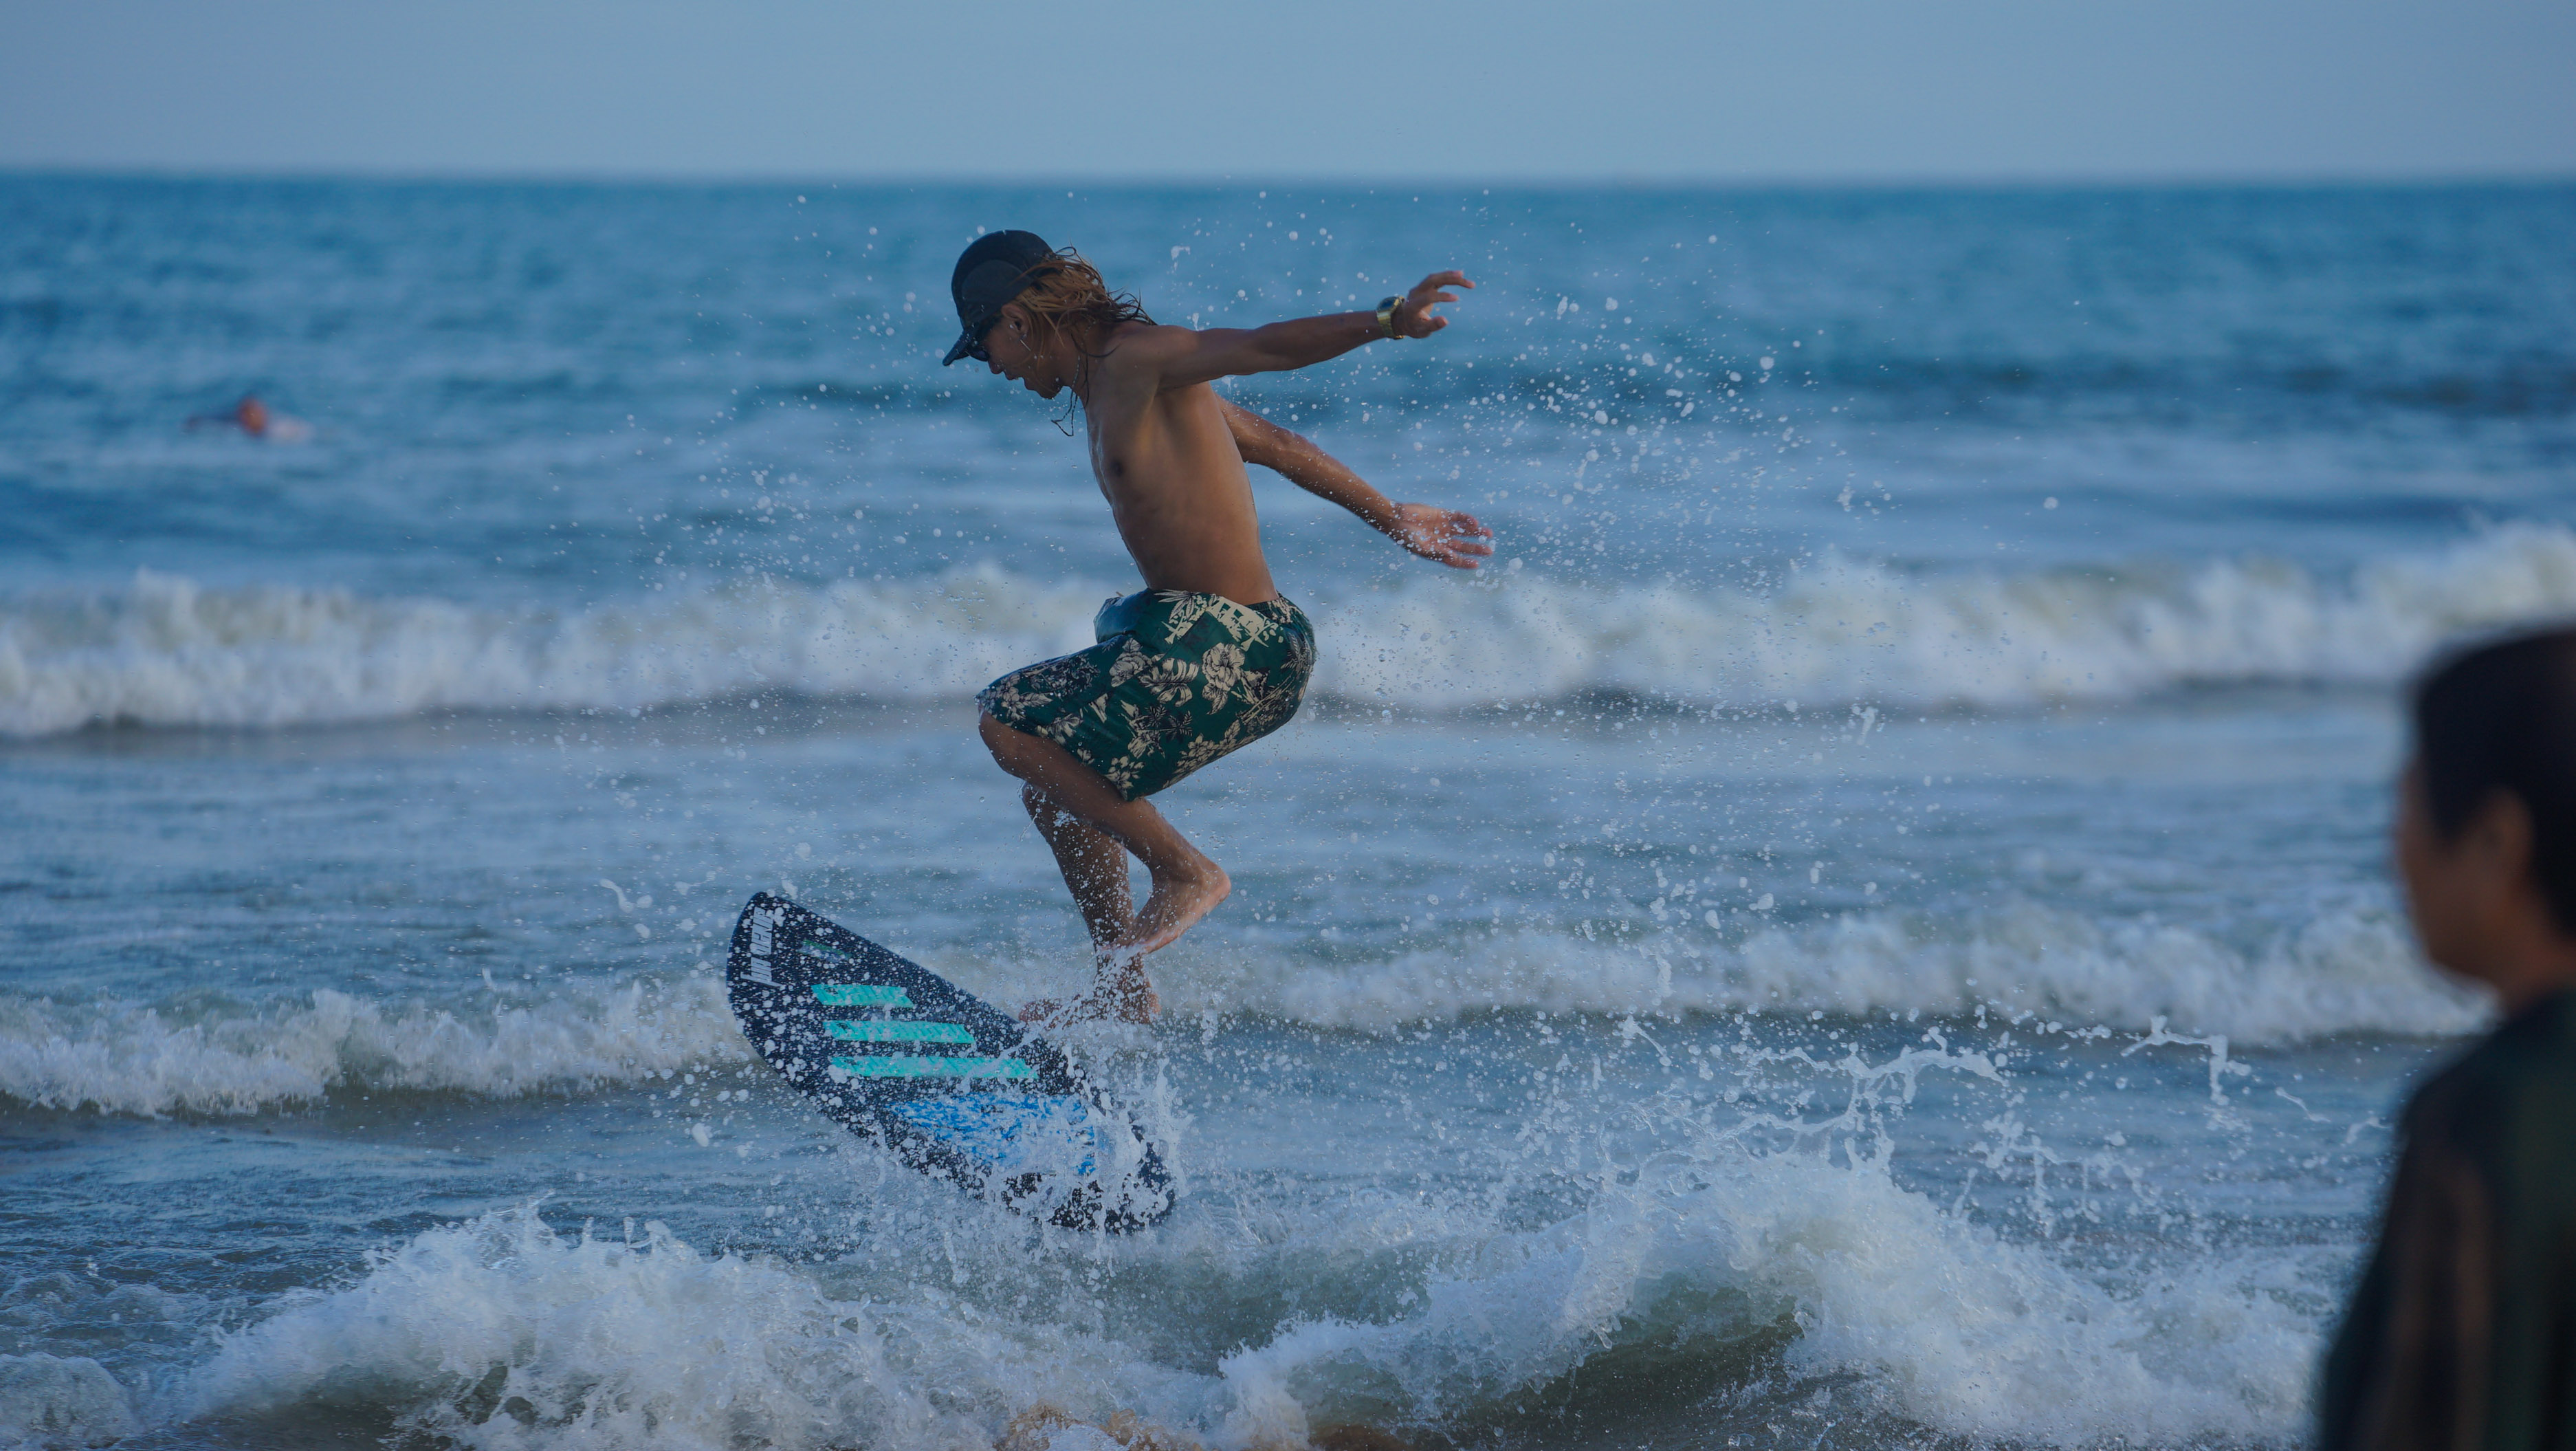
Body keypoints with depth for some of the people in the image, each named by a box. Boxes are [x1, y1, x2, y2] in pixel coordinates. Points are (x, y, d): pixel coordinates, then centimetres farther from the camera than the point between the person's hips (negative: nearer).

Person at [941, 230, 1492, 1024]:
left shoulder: (1133, 363, -11)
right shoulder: (1119, 386, 18)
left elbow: (1263, 347, -24)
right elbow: (1276, 443, 25)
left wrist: (1386, 321, -38)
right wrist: (1389, 517, 31)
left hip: (1226, 651, -10)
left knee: (1009, 724, -6)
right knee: (1057, 792, 20)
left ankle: (1186, 871, -1)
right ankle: (1123, 991, 27)